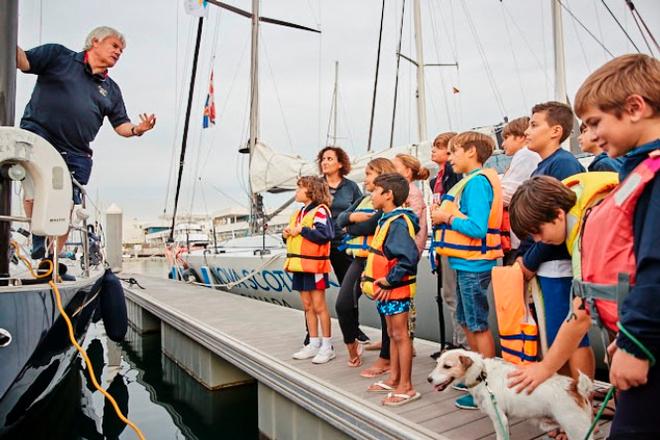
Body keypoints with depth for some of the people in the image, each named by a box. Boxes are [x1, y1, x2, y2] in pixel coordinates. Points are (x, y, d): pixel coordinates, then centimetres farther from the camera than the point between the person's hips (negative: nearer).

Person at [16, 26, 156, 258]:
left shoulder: (111, 89, 18)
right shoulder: (59, 55, 10)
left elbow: (121, 124, 14)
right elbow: (23, 62, 2)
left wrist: (137, 129, -7)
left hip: (76, 155, 4)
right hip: (38, 135, -3)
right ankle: (38, 245, -21)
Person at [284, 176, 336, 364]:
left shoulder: (320, 211, -9)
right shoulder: (299, 213, 18)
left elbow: (324, 235, -23)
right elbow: (293, 235, 24)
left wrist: (301, 230, -18)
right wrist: (287, 234, 2)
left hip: (314, 264, -8)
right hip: (299, 264, 8)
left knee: (319, 306, -1)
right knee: (307, 306, 12)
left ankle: (327, 346, 10)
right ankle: (314, 344, 22)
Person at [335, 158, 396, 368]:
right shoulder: (363, 199, 17)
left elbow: (369, 227, -21)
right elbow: (341, 219, 8)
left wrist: (350, 228, -3)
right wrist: (352, 217, -13)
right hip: (359, 259, 8)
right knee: (343, 304, 3)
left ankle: (386, 358, 17)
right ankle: (352, 345, 27)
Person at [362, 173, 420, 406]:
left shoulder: (398, 222, -19)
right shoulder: (387, 220, 12)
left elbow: (409, 258, -29)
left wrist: (389, 281, -24)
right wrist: (371, 275, 9)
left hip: (395, 289, -10)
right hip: (385, 288, 10)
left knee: (400, 335, 0)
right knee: (393, 334, 17)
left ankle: (406, 387, 11)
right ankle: (393, 379, 30)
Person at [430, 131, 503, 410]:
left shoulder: (477, 182, -17)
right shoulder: (473, 180, 12)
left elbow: (477, 227, -25)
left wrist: (448, 217, -14)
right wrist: (445, 215, 1)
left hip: (473, 264, -10)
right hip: (467, 263, 10)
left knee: (478, 326, 1)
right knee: (466, 322, 19)